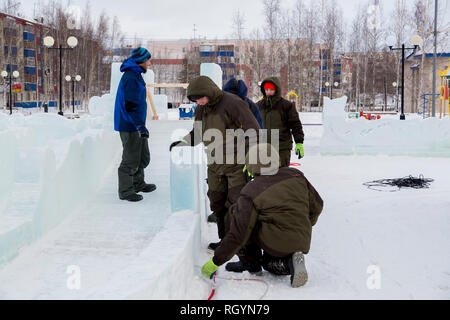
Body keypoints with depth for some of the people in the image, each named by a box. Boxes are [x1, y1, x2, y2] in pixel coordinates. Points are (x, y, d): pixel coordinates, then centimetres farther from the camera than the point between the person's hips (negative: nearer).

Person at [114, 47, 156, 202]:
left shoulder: (135, 75, 16)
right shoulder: (130, 77, -18)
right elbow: (130, 105, -24)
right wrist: (140, 125, -27)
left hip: (136, 125, 10)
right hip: (130, 126, -10)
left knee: (143, 156, 19)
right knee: (131, 160, -3)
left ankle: (138, 183, 34)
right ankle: (125, 191, 7)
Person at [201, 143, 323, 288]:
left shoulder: (251, 192, -12)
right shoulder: (295, 175, 2)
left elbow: (238, 234, -13)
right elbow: (316, 205, 11)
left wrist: (216, 261, -3)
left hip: (274, 243, -6)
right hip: (303, 242, 6)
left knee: (235, 212, 8)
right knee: (269, 262, 35)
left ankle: (250, 262, 12)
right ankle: (290, 261, 1)